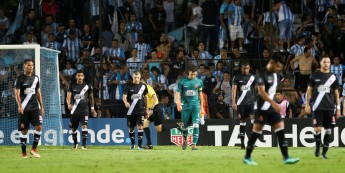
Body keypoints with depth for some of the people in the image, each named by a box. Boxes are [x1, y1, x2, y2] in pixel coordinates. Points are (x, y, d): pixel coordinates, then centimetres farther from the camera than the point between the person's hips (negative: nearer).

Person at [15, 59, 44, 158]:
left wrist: (41, 106, 14)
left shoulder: (35, 78, 12)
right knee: (24, 130, 1)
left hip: (35, 107, 4)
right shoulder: (20, 79, -3)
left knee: (39, 126, -13)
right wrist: (20, 106, -22)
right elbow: (17, 93, -9)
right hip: (24, 109, -4)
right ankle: (23, 153, 9)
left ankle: (34, 149, -1)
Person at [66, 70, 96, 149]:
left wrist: (92, 108, 16)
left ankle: (84, 144, -18)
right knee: (73, 128, 11)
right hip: (75, 110, 2)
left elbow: (91, 97, 14)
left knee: (84, 126, -19)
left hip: (84, 109, -2)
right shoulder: (72, 86, 1)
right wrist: (69, 104, -29)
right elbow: (68, 96, -9)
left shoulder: (88, 86, 1)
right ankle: (75, 143, 33)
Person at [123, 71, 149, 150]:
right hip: (131, 110, 0)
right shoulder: (129, 86, -2)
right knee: (131, 128, 8)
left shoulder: (143, 86, 4)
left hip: (141, 110, 0)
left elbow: (145, 97, 14)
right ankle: (132, 143, 27)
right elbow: (124, 96, -8)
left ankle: (139, 145, -12)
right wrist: (126, 102, -31)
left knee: (140, 126, -13)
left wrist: (147, 109, 14)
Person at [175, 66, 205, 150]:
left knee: (196, 125, -13)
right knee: (185, 125, 9)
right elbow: (177, 93, -1)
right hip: (186, 105, 0)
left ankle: (194, 144, -13)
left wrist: (202, 108, 13)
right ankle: (185, 140, 38)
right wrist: (178, 103, -17)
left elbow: (200, 94, 13)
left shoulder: (199, 81, 4)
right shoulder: (182, 81, -2)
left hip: (196, 105, 0)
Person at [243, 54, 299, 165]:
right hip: (263, 107, -8)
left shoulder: (275, 75, 12)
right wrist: (274, 103, -32)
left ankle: (286, 157, -4)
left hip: (272, 107, 8)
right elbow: (261, 92, -24)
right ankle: (247, 157, 9)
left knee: (280, 130, -2)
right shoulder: (262, 75, -14)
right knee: (257, 131, -2)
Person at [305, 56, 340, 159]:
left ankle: (324, 153, 7)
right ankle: (317, 145, 16)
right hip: (318, 107, -2)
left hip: (329, 107, 2)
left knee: (328, 130, 1)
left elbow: (336, 93, 11)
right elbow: (309, 90, 7)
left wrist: (338, 108, 6)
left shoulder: (333, 77, 8)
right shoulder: (315, 75, 4)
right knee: (317, 128, -10)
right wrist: (307, 104, 0)